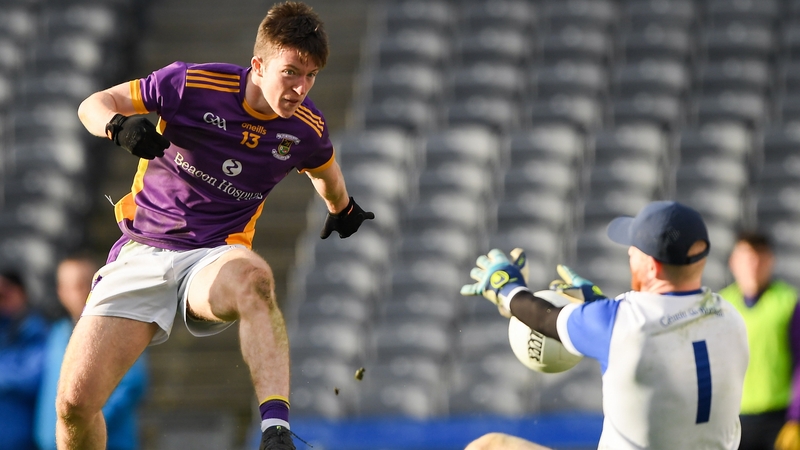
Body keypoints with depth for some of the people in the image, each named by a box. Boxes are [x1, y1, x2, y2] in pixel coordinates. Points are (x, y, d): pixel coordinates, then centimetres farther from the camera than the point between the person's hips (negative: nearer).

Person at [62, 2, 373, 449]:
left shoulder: (308, 130, -1)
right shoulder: (191, 84, -11)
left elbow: (325, 168, 25)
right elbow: (94, 104, 0)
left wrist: (343, 210, 45)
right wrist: (120, 125, -23)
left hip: (214, 259, 1)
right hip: (143, 251, 0)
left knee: (253, 278, -41)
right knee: (75, 401, -16)